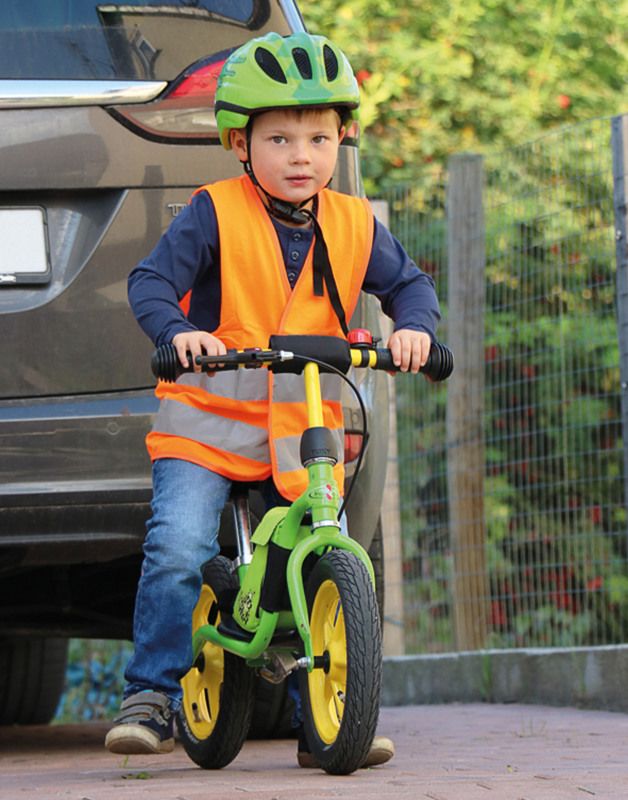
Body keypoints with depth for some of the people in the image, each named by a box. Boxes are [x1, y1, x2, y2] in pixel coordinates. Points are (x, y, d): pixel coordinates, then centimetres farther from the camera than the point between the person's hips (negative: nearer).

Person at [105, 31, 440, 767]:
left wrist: (413, 326, -12)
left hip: (303, 438, 4)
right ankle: (151, 694, -7)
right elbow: (151, 282, -13)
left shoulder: (353, 227, 5)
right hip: (207, 427, -3)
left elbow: (407, 283, 11)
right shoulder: (214, 216, -7)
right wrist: (177, 330, -32)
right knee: (177, 550, -20)